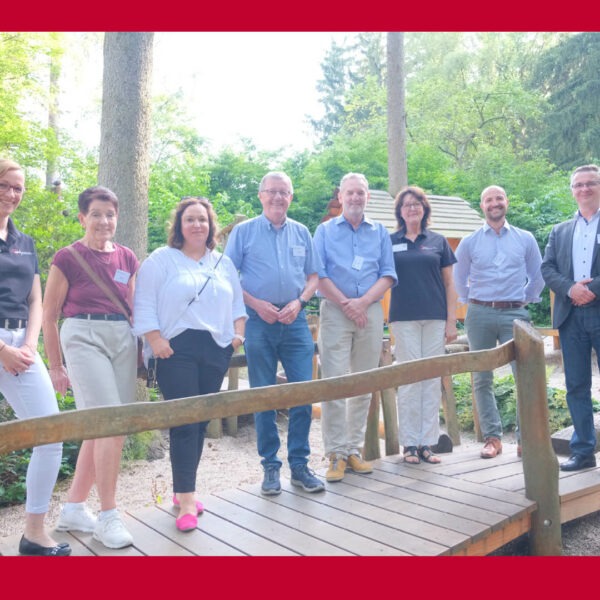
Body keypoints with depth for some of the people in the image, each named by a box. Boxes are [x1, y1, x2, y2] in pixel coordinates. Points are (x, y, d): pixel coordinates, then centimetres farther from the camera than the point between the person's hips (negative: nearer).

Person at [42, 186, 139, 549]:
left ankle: (74, 509, 24)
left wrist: (139, 351, 14)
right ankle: (108, 516, 1)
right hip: (84, 338, -5)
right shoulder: (68, 258, -3)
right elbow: (49, 316, 1)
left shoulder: (127, 258, 10)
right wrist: (56, 367, 2)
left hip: (123, 340, 5)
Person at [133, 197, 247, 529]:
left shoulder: (223, 263, 18)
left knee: (201, 421, 8)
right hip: (176, 349, -5)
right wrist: (155, 340, -12)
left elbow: (237, 302, 22)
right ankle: (186, 500, -4)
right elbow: (144, 304, -3)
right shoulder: (161, 259, 3)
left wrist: (238, 332, 7)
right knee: (185, 422, -9)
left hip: (216, 350, 5)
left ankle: (182, 489, 22)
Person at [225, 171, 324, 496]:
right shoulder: (243, 231, 4)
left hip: (295, 320, 2)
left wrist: (299, 302, -5)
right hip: (258, 321, -2)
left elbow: (313, 277, 14)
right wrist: (256, 304, -11)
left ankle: (299, 465, 12)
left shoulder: (301, 233, 13)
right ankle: (270, 466, 15)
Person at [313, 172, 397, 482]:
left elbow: (388, 275, 5)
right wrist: (345, 303, -11)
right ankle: (336, 454, -1)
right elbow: (318, 274, -2)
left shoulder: (380, 232, 13)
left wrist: (363, 301, -10)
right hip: (335, 311, -2)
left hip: (371, 312, 3)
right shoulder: (325, 230, 8)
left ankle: (354, 450, 14)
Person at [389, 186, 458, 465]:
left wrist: (451, 321, 2)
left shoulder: (438, 241, 9)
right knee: (408, 379, -1)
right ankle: (409, 444, 7)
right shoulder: (390, 242, 6)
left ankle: (427, 442, 11)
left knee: (433, 380, 3)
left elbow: (449, 283, 9)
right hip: (404, 318, -1)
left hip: (435, 318, 2)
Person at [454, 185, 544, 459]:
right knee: (482, 379, 3)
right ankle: (492, 437, 13)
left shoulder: (525, 239, 8)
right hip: (480, 315, 1)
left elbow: (537, 277, 16)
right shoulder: (469, 242, 7)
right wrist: (471, 303, 12)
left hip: (515, 314, 0)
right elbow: (459, 280, 16)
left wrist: (525, 300, 12)